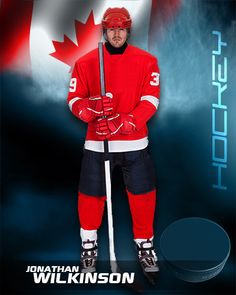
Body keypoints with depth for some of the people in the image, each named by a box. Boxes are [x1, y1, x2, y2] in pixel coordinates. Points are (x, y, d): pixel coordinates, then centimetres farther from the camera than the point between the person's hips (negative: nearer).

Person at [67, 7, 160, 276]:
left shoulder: (146, 61, 1)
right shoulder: (85, 62, 3)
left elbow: (150, 100, -7)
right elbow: (74, 99, -1)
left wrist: (125, 123, -23)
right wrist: (90, 107, -24)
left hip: (134, 142, 0)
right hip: (96, 142, 0)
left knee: (143, 193, 3)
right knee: (91, 194, 3)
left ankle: (145, 244, 27)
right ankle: (89, 246, 26)